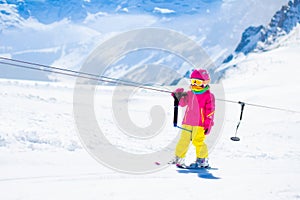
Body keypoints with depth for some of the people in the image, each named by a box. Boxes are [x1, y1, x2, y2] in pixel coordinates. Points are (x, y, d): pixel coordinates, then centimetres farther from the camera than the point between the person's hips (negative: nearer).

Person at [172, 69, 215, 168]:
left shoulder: (209, 95, -3)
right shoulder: (189, 94, 12)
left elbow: (210, 111, -4)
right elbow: (182, 103, 24)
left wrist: (208, 124, -8)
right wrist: (179, 96, 5)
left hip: (200, 124, -5)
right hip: (188, 123, 5)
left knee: (198, 141, -6)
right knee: (183, 140, 5)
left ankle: (202, 160, 6)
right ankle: (178, 158, 13)